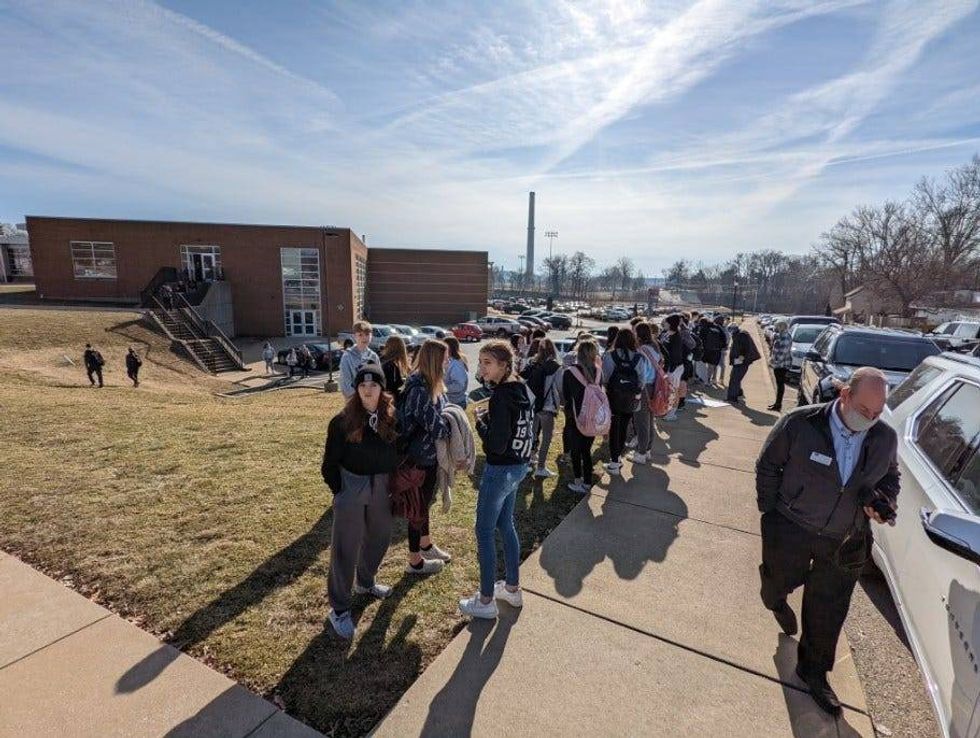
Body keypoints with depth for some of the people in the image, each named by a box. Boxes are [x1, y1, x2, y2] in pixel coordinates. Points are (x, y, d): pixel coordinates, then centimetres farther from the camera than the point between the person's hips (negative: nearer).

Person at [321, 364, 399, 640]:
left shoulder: (392, 416, -7)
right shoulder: (343, 421, -15)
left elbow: (398, 451, 5)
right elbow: (330, 463, -7)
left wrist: (393, 484, 4)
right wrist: (340, 492, -6)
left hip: (382, 486, 5)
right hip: (352, 486, -4)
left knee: (379, 538, 20)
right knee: (346, 547, 4)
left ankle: (365, 582, 47)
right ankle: (339, 608, 21)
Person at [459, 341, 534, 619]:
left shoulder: (500, 397, -24)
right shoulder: (522, 391, 3)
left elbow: (497, 445, -25)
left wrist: (480, 421, -11)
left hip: (500, 470, -9)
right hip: (519, 466, 9)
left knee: (484, 532, 7)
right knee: (506, 525, 23)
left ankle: (486, 601, 21)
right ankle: (512, 588, 38)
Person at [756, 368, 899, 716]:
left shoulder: (885, 438, -8)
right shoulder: (800, 423, -22)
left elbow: (889, 477, 11)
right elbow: (767, 467, -10)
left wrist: (883, 500, -11)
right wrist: (771, 512, -6)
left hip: (845, 543, 3)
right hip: (791, 530, -2)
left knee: (828, 612, 15)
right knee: (778, 583, 22)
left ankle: (813, 671, 40)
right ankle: (777, 601, 62)